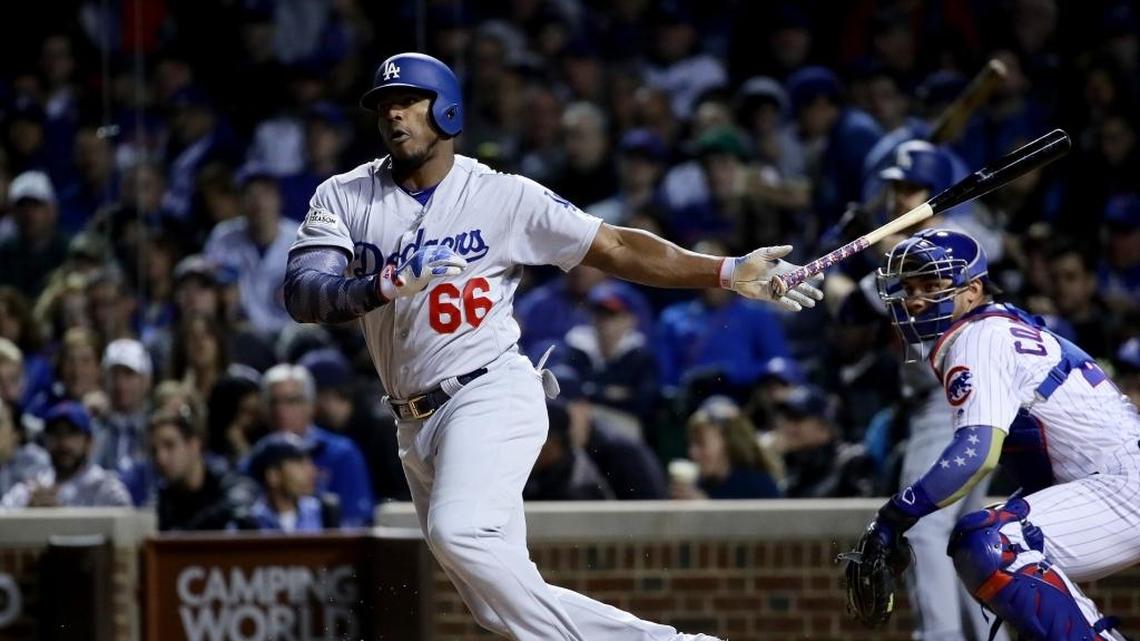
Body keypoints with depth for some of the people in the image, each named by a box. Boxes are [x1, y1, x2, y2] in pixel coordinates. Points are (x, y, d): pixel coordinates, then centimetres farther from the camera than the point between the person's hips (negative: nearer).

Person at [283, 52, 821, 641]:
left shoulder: (503, 196, -1)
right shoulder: (342, 199, 6)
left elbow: (614, 249, -2)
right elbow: (301, 295, -7)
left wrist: (727, 273, -12)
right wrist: (381, 288, -26)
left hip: (490, 395, -5)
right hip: (415, 426, 5)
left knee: (459, 533, -30)